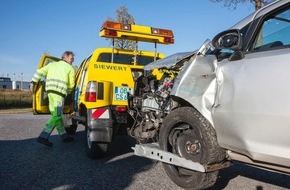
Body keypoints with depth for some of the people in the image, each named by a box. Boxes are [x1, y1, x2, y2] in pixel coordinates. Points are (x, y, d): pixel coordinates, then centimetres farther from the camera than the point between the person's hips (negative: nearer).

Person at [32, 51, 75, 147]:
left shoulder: (52, 64, 22)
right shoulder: (70, 68, 8)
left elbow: (40, 72, 13)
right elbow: (71, 85, 8)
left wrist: (34, 82, 20)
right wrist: (68, 92, 25)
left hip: (50, 91, 7)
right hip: (59, 92, -7)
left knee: (56, 114, 12)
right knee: (56, 116, -7)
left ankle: (64, 136, 20)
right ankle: (43, 136, -16)